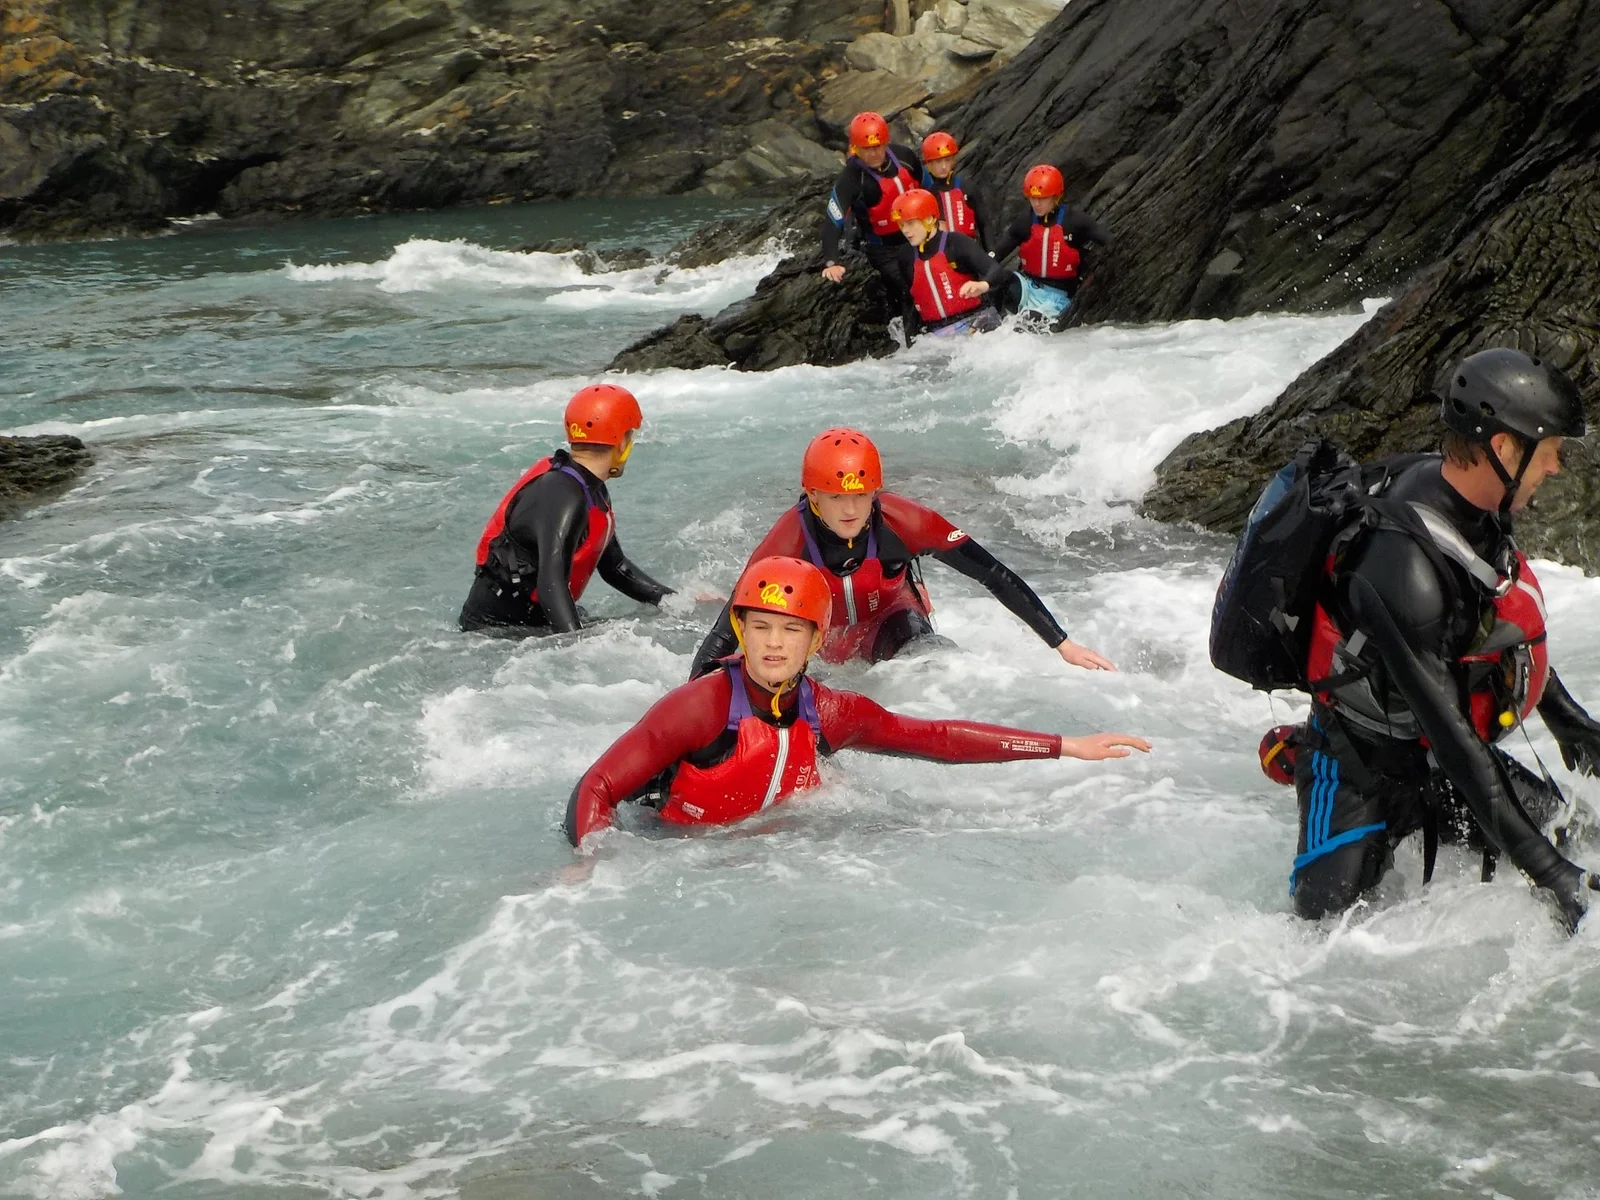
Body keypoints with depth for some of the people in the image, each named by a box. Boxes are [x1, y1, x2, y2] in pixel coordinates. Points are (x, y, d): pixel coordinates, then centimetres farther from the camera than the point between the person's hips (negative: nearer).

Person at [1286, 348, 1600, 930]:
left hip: (1444, 759, 8)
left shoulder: (1476, 507, -7)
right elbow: (1449, 731, -32)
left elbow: (1508, 626, 15)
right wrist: (1542, 866, -31)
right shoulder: (1404, 564, -34)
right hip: (1364, 770, -8)